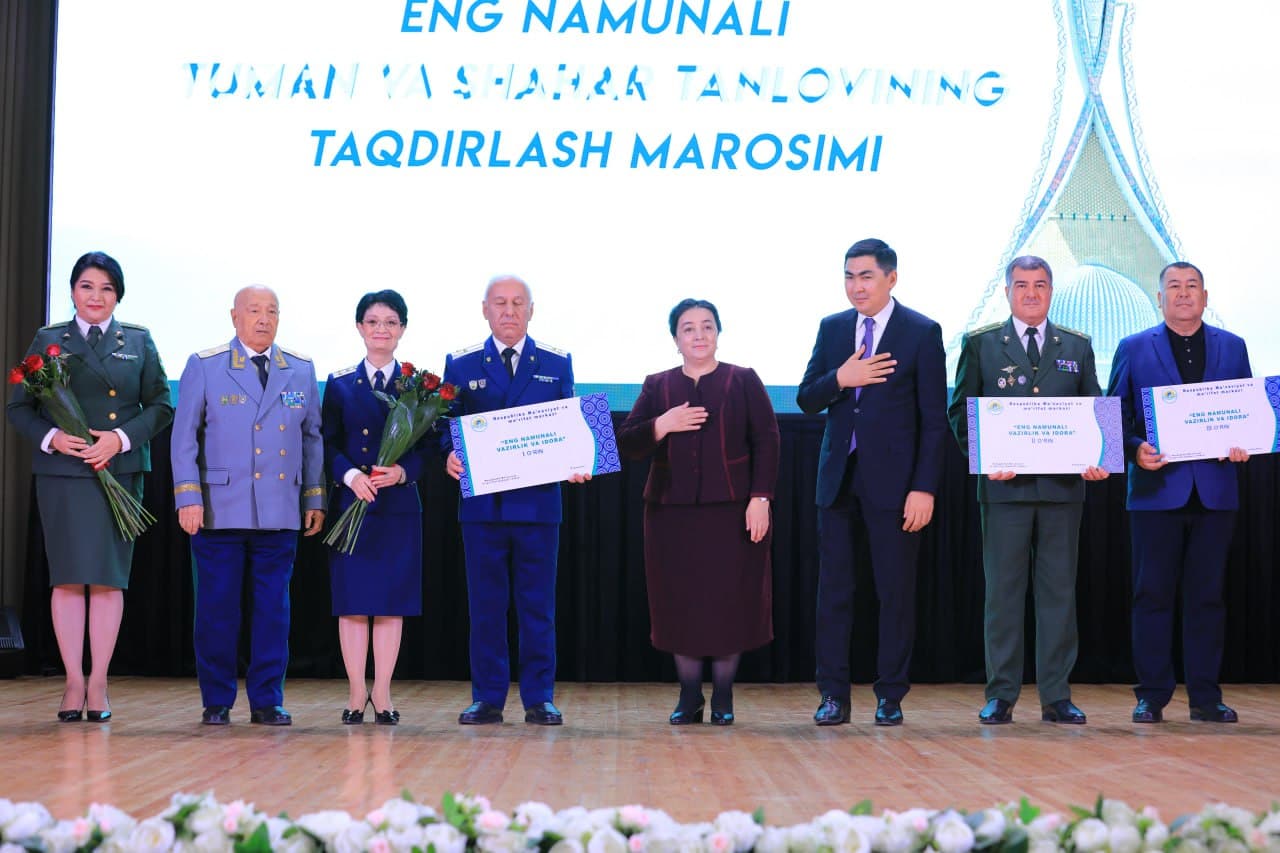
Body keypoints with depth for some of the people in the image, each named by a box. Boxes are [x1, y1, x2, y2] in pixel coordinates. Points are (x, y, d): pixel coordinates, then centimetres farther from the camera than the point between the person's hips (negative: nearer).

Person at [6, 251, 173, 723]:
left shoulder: (139, 342, 10)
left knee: (108, 578, 0)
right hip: (62, 472, 0)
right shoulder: (48, 341, 9)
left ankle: (98, 683, 5)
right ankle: (74, 682, 4)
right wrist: (51, 437, -12)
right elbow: (19, 407, 7)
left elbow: (161, 405, 6)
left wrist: (122, 437, -10)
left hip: (120, 472, 0)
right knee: (68, 577, -2)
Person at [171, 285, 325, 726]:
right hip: (220, 508, -2)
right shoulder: (204, 366, 3)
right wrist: (188, 497, -6)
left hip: (281, 510, 2)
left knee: (273, 607, 5)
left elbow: (313, 438, 13)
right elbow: (184, 436, 1)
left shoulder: (302, 370, 10)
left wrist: (315, 498, 9)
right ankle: (217, 701, 10)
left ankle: (267, 700, 12)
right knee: (217, 607, 1)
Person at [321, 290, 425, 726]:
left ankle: (382, 694, 6)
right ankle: (357, 693, 7)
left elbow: (428, 446, 3)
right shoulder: (339, 384, 7)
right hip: (351, 504, 0)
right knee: (351, 602, 0)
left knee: (392, 602, 1)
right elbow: (328, 444, 3)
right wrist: (350, 475, -14)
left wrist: (401, 472, -16)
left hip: (399, 506, 0)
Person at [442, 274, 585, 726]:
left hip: (538, 502, 0)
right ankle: (487, 698, 11)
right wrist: (451, 456, -14)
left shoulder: (557, 363, 9)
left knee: (538, 607, 3)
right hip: (482, 502, 0)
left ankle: (539, 698, 10)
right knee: (485, 607, 4)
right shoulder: (461, 364, 8)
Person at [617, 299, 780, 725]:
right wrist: (662, 425, -13)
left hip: (731, 510, -2)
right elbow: (625, 443, 4)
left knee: (729, 601, 0)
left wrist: (760, 498, -10)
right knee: (680, 602, 3)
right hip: (672, 512, 2)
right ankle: (689, 696, 13)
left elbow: (767, 442, -1)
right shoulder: (657, 386, 10)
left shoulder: (744, 381, 4)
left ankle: (723, 697, 11)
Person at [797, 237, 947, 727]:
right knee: (833, 590, 4)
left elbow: (934, 419, -5)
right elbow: (806, 400, 9)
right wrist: (839, 379, -12)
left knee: (896, 592, 3)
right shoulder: (832, 328, 10)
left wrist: (924, 488, -12)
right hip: (839, 479, 4)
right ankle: (833, 695, 9)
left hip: (893, 481, -4)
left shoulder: (922, 333, -2)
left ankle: (890, 696, 12)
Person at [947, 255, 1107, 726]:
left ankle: (1056, 695, 9)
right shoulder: (980, 344, 7)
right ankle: (1001, 695, 6)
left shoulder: (1077, 347, 13)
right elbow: (960, 412, 4)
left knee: (1059, 590, 4)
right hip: (1004, 485, -2)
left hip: (1064, 486, 2)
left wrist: (1095, 459, -8)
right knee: (1003, 589, 0)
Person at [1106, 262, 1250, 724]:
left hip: (1214, 490, 2)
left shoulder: (1232, 348, 12)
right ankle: (1151, 695, 6)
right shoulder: (1133, 349, 6)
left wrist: (1243, 447, -8)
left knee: (1207, 595, 5)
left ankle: (1205, 697, 10)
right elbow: (1116, 416, 3)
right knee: (1153, 595, 0)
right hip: (1156, 488, -2)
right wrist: (1136, 450, -15)